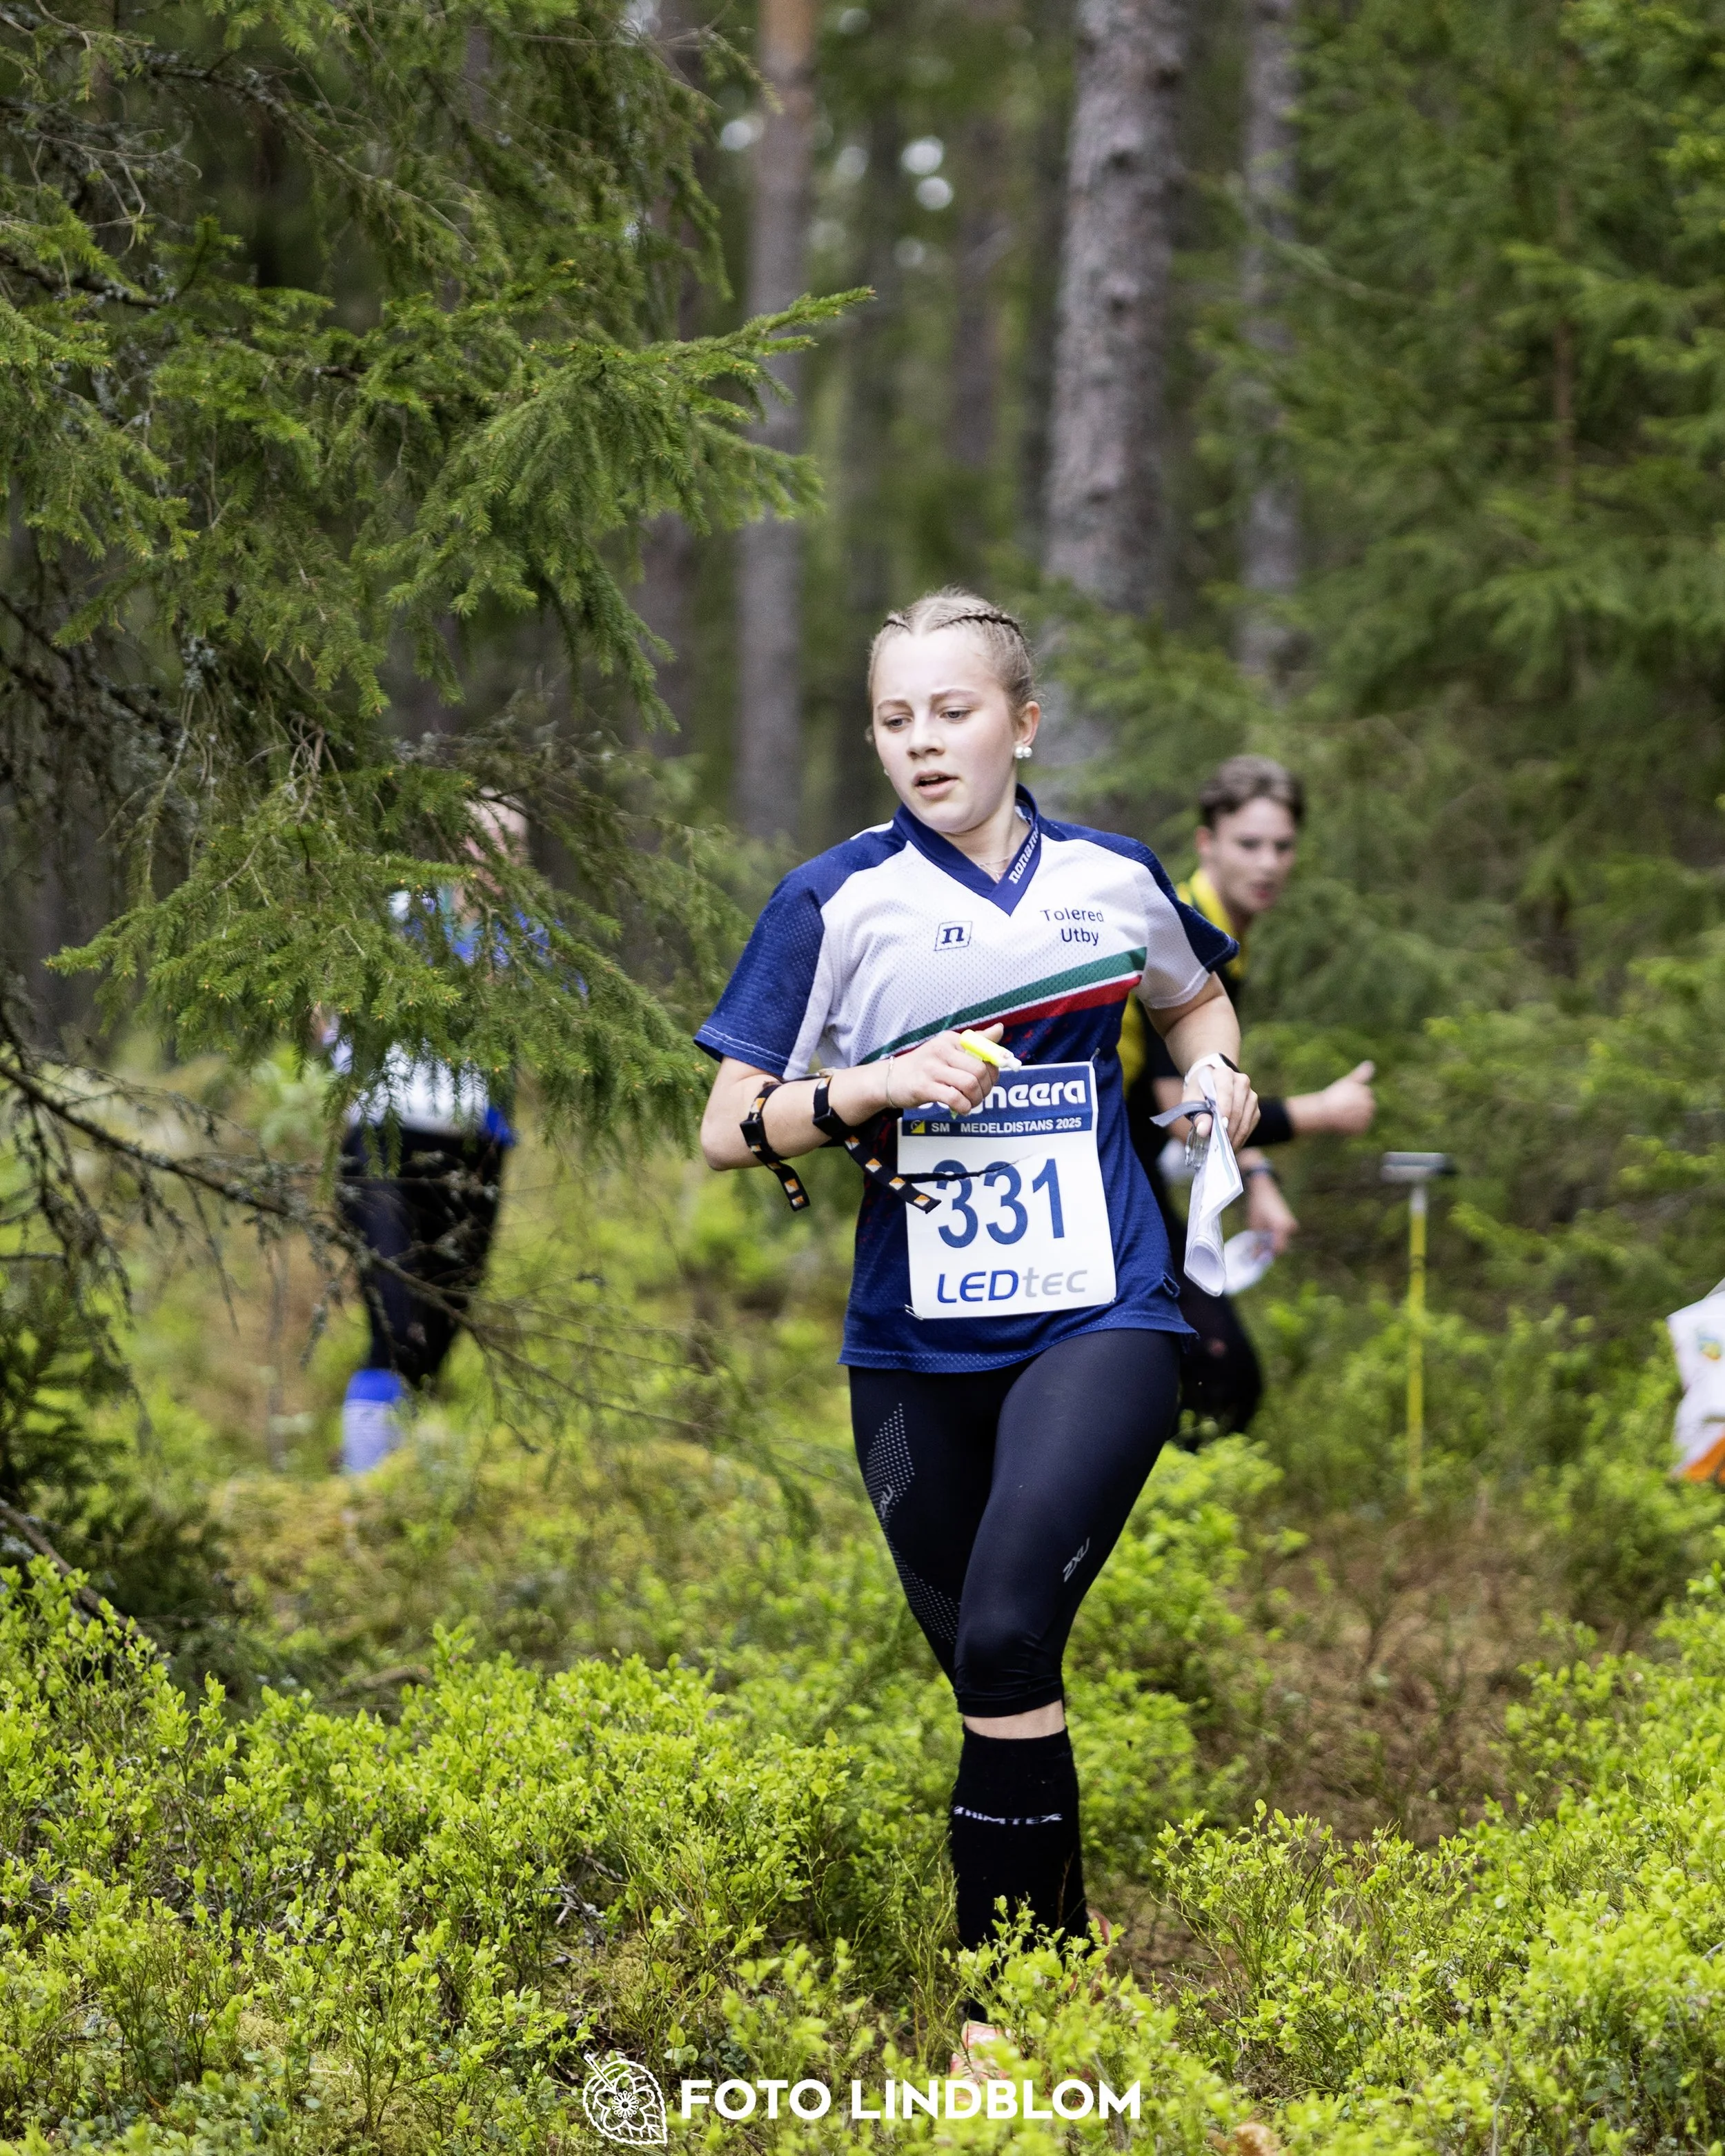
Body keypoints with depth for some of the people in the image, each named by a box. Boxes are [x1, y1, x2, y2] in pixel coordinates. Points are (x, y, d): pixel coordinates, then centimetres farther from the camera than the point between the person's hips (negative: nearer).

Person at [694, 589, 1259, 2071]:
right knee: (992, 1673, 6)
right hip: (917, 1346, 1)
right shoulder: (835, 901, 0)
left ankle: (1000, 2009, -13)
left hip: (1099, 1321, -1)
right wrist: (872, 1088, -16)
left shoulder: (1117, 879, 5)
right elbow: (728, 1132, 1)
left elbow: (1197, 996, 27)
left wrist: (1218, 1080, 6)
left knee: (1005, 1636, -21)